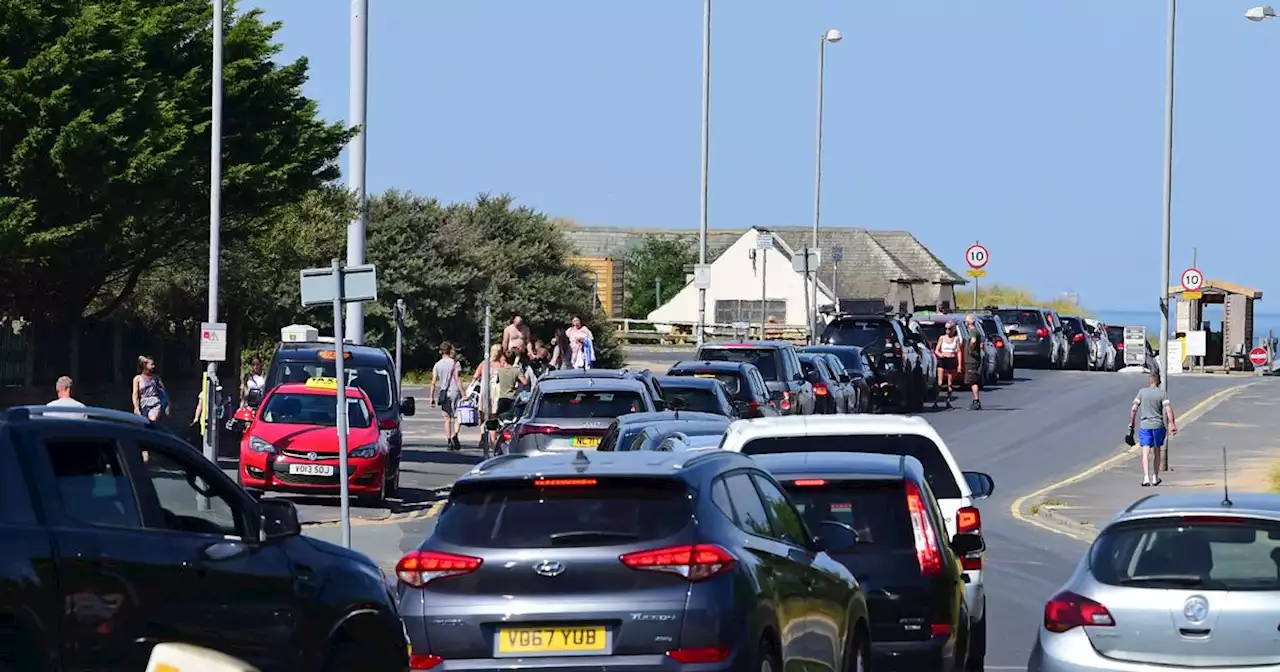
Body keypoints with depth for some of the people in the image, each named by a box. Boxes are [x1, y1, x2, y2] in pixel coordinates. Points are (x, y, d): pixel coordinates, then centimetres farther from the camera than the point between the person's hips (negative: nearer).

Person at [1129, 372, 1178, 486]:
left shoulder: (1142, 392, 0)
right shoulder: (1162, 394, -1)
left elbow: (1134, 409, -1)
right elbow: (1168, 409, -12)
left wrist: (1131, 423, 10)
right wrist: (1172, 424, -13)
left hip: (1144, 426, -1)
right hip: (1158, 425, 1)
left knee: (1146, 452, -4)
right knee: (1156, 452, 17)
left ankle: (1146, 478, -19)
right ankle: (1155, 478, 25)